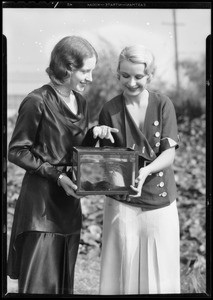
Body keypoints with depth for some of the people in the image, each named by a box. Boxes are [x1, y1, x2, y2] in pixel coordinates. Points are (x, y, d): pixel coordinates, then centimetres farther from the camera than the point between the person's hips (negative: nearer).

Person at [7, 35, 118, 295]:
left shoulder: (80, 102, 9)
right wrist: (55, 175, -17)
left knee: (65, 281, 14)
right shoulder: (37, 102, -14)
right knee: (40, 282, -2)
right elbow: (16, 151, -11)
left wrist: (93, 135, -4)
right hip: (41, 202, -7)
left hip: (69, 201, 7)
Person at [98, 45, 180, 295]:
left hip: (160, 201, 0)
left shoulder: (163, 105, -1)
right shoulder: (110, 110, 0)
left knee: (157, 273, 5)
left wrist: (145, 171, -25)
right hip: (121, 203, 0)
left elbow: (169, 154, -6)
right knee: (121, 270, 2)